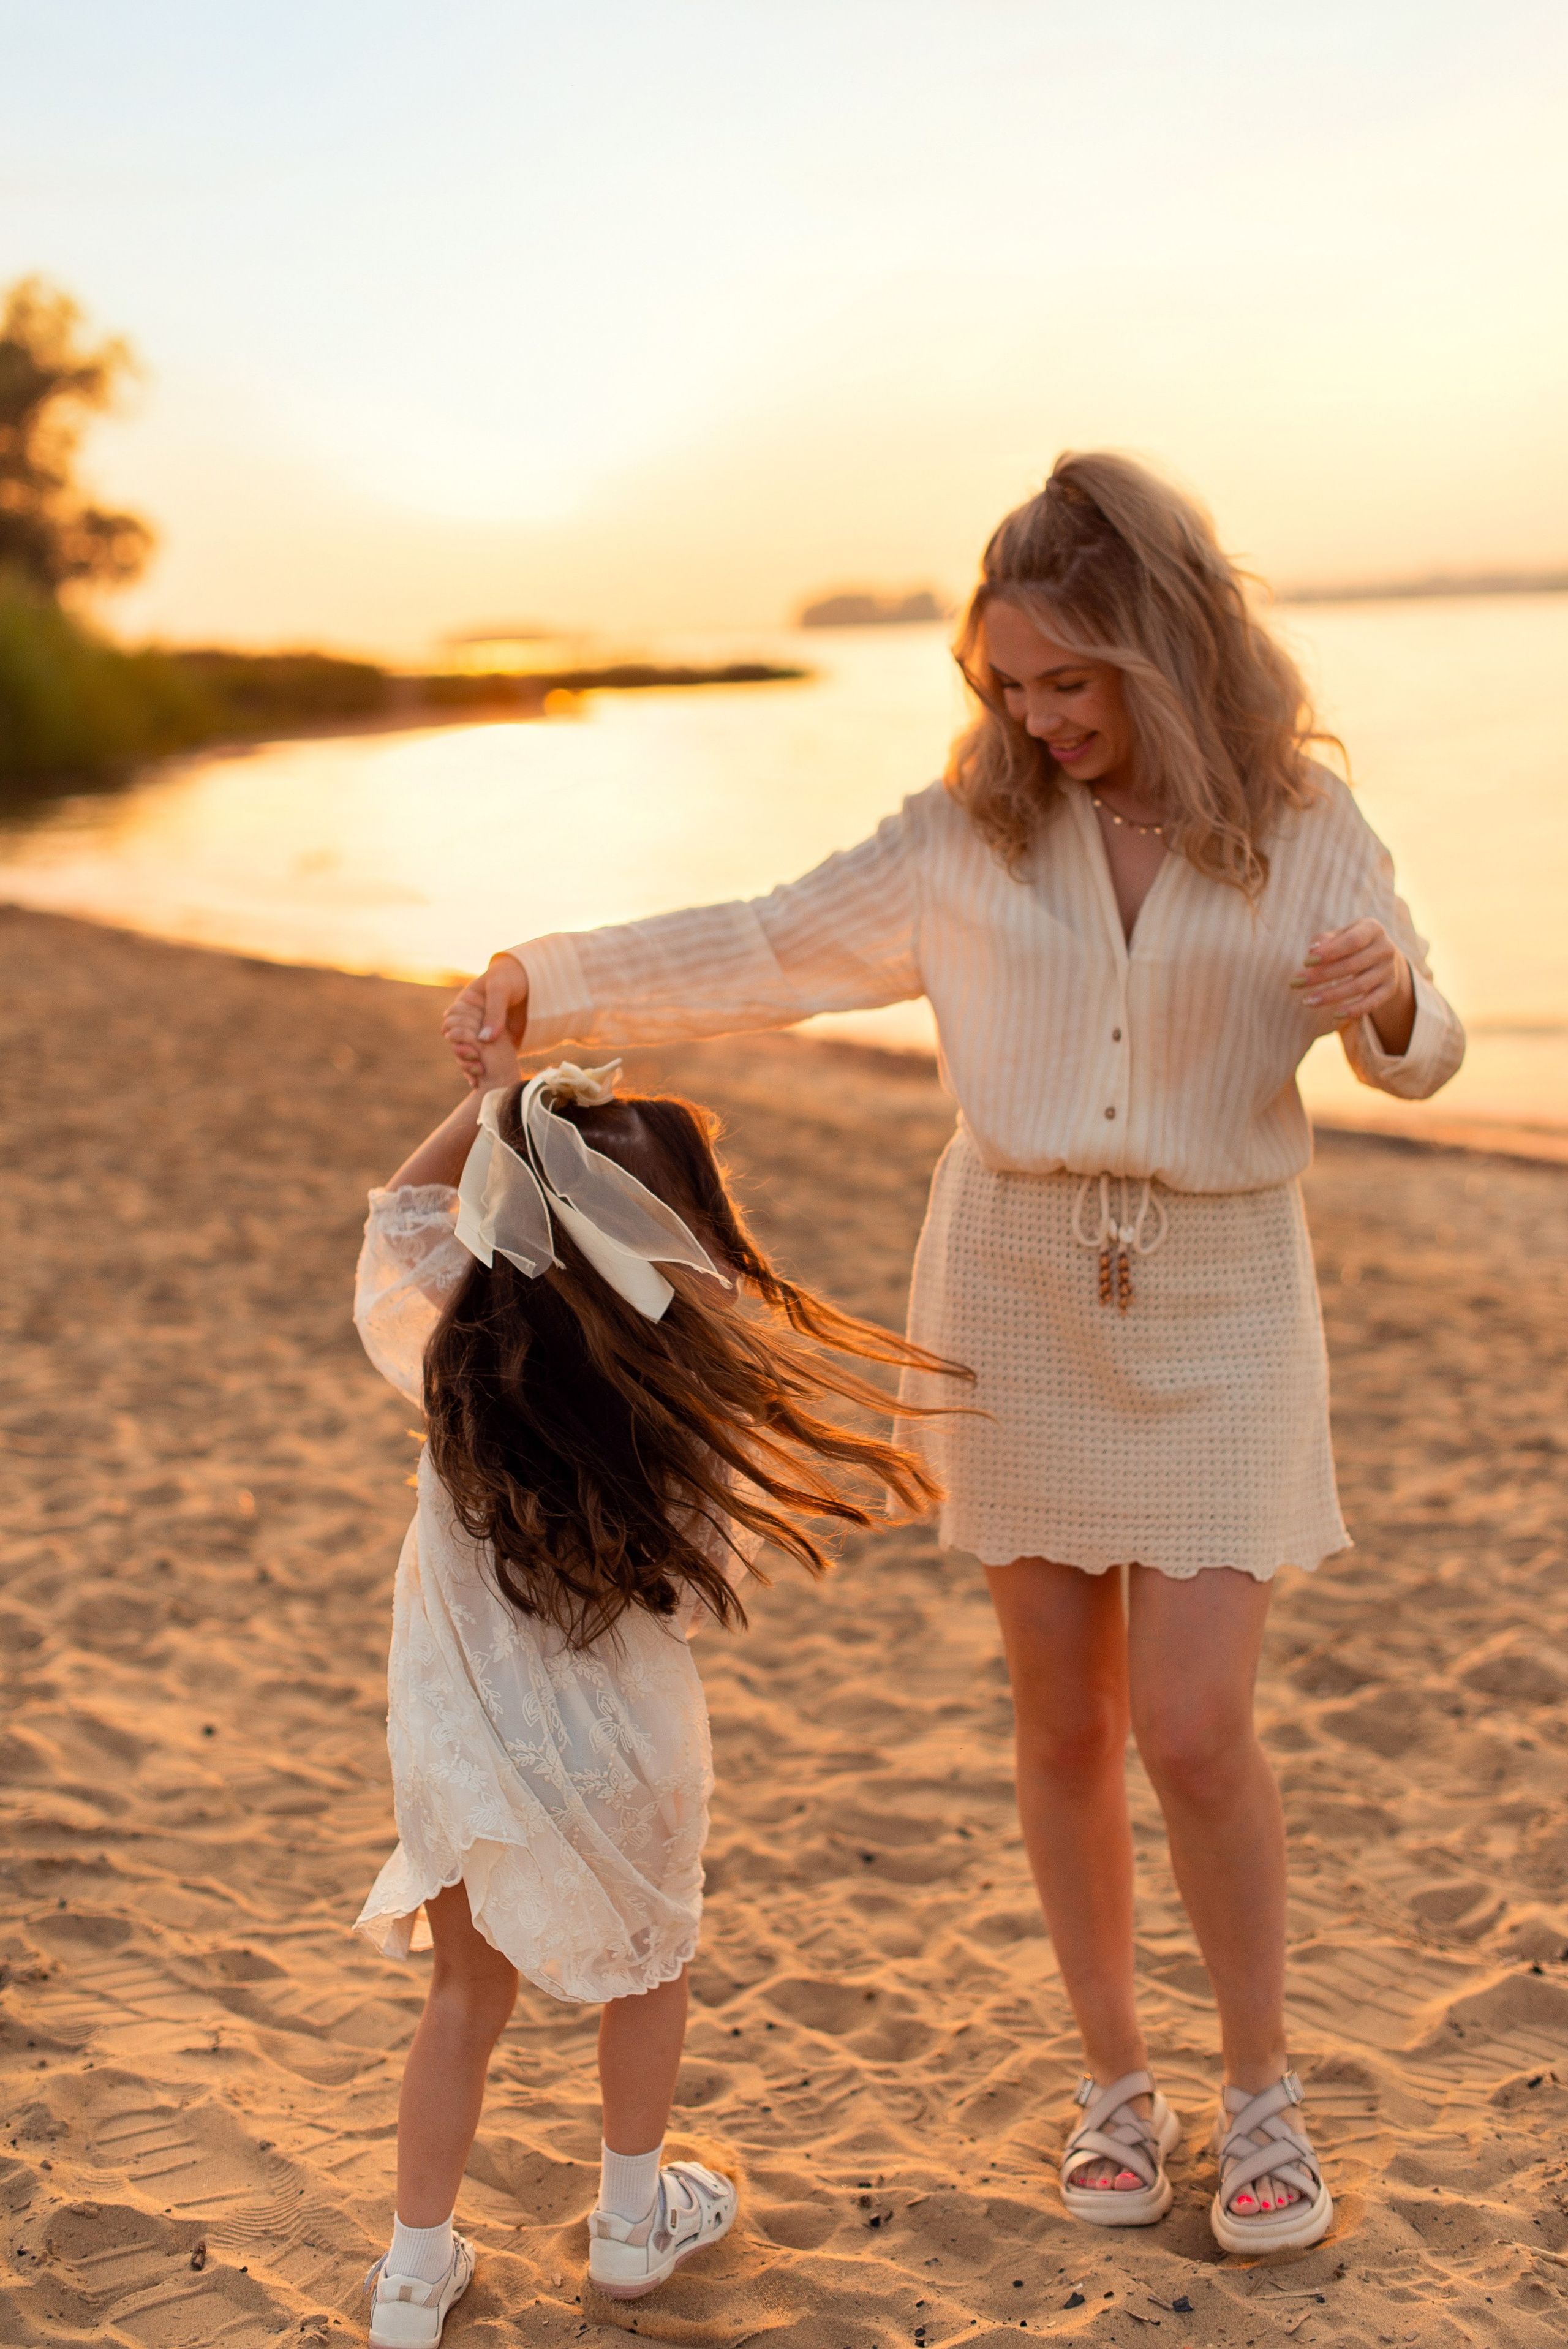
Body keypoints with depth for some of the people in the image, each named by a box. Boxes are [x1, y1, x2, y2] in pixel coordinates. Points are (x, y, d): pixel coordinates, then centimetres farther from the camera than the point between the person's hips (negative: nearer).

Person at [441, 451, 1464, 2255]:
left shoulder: (1297, 822, -5)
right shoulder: (968, 832, -3)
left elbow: (1418, 1055, 3)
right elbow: (762, 954, -2)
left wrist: (1387, 998, -21)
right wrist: (547, 979, -14)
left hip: (1216, 1298, -2)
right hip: (1013, 1284, 2)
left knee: (1195, 1730, -6)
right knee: (1065, 1720, 8)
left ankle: (1263, 2095, 18)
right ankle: (1116, 2087, 27)